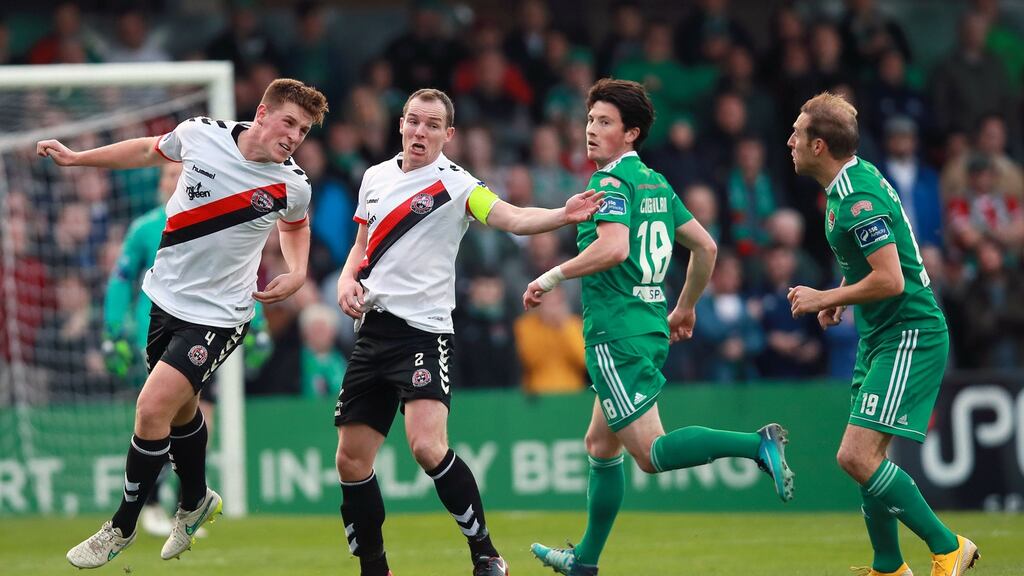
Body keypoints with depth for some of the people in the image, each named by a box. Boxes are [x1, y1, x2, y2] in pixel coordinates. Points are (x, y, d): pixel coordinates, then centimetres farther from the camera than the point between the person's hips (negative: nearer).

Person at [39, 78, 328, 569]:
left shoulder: (292, 186, -13)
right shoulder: (200, 135, -11)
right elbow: (151, 151, 11)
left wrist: (297, 273, -3)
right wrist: (75, 158, 15)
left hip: (217, 316, -4)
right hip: (166, 296, 4)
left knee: (153, 408, -16)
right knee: (180, 409, 20)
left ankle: (122, 528, 1)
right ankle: (196, 502, 46)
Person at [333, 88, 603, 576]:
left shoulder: (455, 184, -7)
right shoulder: (376, 177, 11)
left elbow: (512, 219, -23)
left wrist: (563, 215, -40)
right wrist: (347, 278, 3)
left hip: (424, 330, -6)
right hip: (373, 330, 6)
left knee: (427, 445, -24)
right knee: (352, 458, 4)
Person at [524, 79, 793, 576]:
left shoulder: (611, 181, -12)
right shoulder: (656, 183, 15)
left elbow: (613, 248, -28)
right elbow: (706, 246, 20)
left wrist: (551, 278, -18)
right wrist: (686, 307, 32)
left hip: (616, 334, -9)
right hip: (651, 327, 9)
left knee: (652, 453, -14)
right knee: (600, 446, 19)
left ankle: (757, 445, -29)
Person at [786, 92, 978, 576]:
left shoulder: (858, 200, -21)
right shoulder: (859, 176, 10)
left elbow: (890, 280, -26)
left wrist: (824, 298, -14)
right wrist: (842, 295, 15)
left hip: (908, 336, -10)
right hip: (880, 337, 11)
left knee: (857, 457, -17)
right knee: (864, 459, 12)